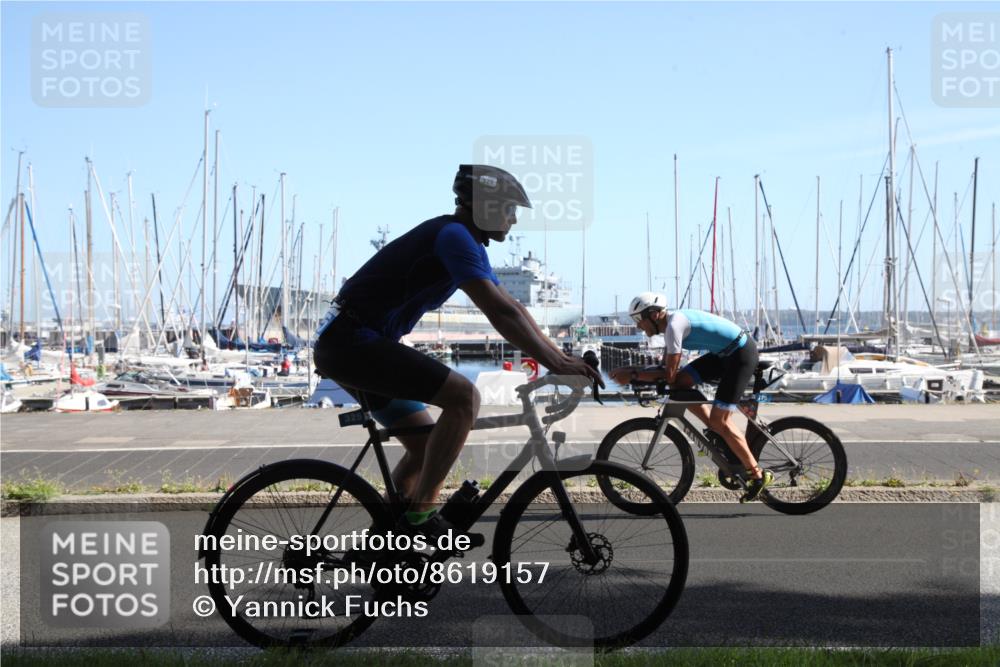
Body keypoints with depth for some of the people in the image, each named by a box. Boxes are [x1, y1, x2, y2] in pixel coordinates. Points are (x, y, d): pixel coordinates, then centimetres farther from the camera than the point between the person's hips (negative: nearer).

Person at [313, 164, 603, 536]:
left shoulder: (469, 244, 16)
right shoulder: (454, 236, -15)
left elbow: (513, 309, 21)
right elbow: (501, 314, -23)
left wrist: (559, 356, 16)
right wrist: (555, 363, -21)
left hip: (344, 345, 11)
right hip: (354, 341, -11)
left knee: (427, 445, 13)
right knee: (464, 397, -19)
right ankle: (420, 514, -13)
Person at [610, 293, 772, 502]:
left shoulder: (674, 325, -21)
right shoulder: (671, 324, 8)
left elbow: (668, 375, -22)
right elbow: (665, 368, 12)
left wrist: (632, 375, -17)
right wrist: (632, 370, 1)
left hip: (741, 353, -9)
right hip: (724, 353, 9)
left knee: (719, 420, -8)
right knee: (681, 383, 1)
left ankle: (758, 475, 1)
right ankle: (720, 435, 10)